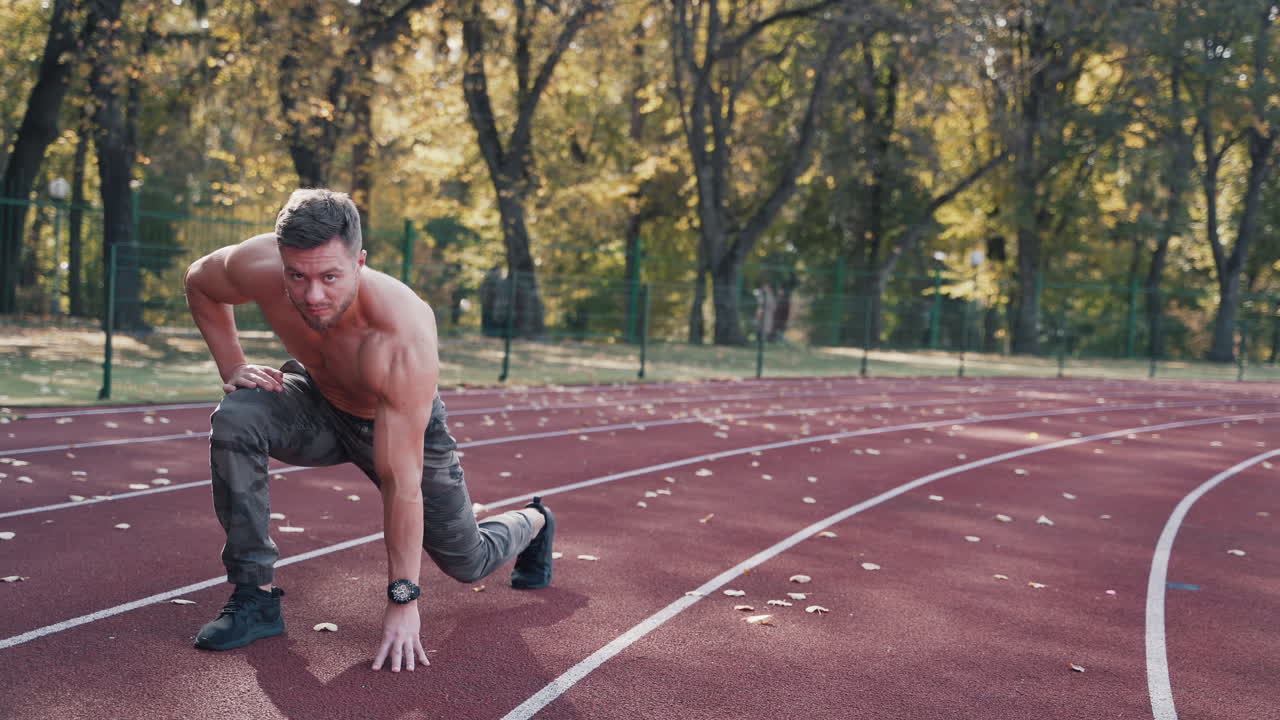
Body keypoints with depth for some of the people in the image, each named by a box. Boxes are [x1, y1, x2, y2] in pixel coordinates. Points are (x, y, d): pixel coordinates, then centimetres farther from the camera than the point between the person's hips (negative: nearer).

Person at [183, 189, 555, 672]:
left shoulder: (405, 334, -43)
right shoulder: (258, 266, -32)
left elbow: (401, 481, -39)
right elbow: (199, 281, -4)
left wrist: (403, 599, -33)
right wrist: (232, 367, -17)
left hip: (404, 426, -3)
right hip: (319, 402, 3)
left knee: (469, 563, 9)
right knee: (234, 420, -29)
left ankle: (532, 522, 46)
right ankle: (255, 594, -15)